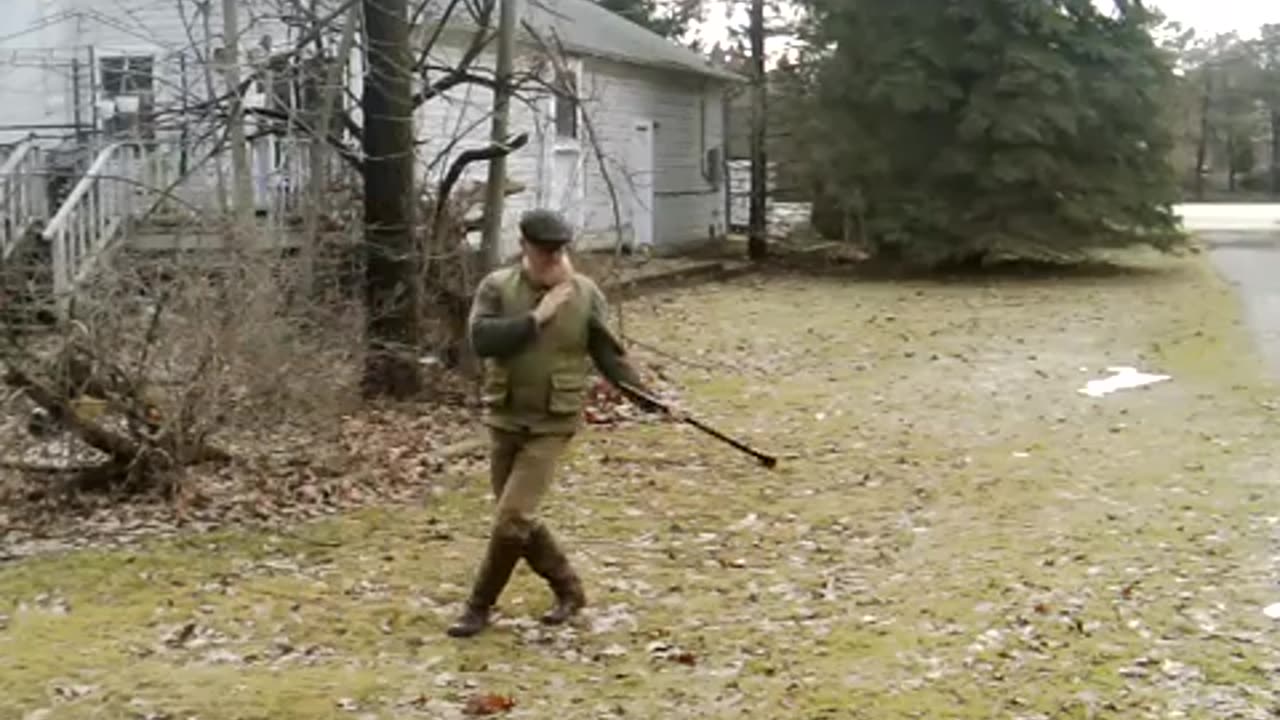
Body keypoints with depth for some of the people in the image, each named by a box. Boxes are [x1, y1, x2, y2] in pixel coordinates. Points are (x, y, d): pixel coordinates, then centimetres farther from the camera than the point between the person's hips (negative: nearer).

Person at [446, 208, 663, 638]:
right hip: (504, 421, 3)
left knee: (512, 519, -8)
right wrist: (536, 318, -23)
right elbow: (482, 339, -20)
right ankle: (568, 590, 30)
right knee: (518, 519, 11)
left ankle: (480, 606, 9)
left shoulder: (586, 295, -6)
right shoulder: (497, 287, -5)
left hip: (552, 426, -3)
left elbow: (609, 356, -2)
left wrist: (646, 394, -13)